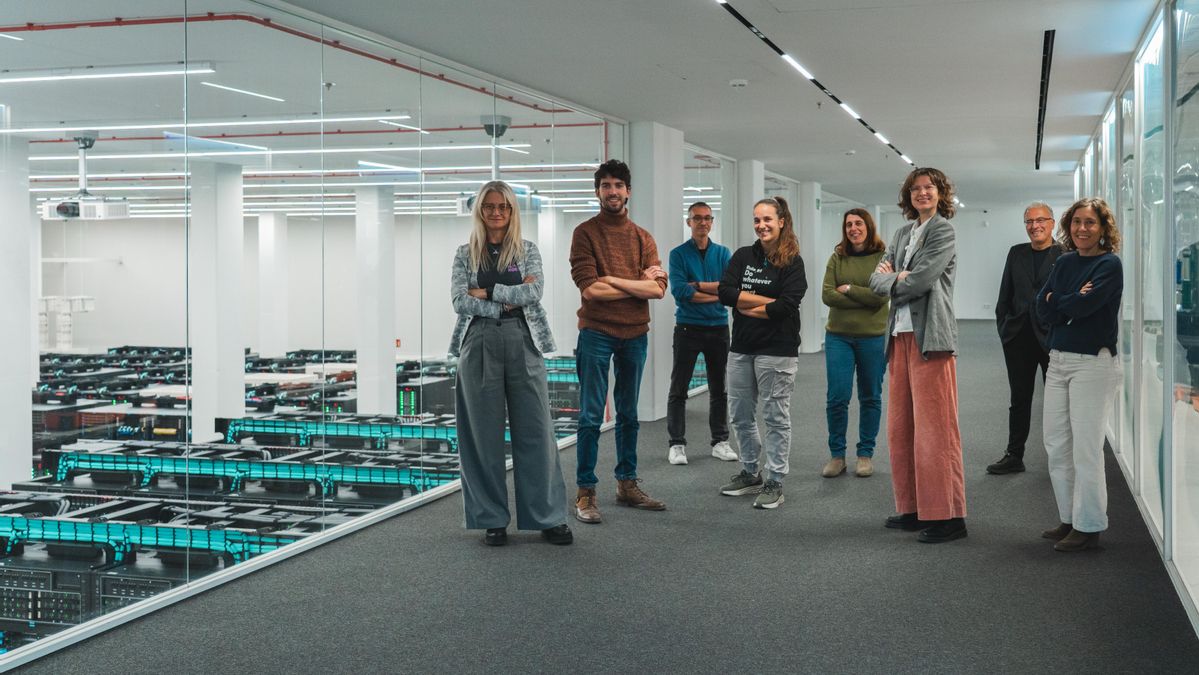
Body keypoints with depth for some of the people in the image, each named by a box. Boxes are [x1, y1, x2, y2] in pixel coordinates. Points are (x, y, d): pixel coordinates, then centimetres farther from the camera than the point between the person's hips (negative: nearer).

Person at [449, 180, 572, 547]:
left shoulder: (528, 251, 9)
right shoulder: (465, 254, 8)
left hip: (523, 343, 0)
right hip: (480, 345, 0)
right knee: (485, 434, 3)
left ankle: (549, 516, 8)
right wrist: (508, 302, -9)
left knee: (536, 431, 0)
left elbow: (533, 292, -8)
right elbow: (460, 301, -5)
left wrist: (487, 292, -8)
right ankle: (492, 519, 12)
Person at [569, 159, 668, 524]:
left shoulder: (643, 237, 8)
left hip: (635, 335, 4)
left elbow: (658, 289, -5)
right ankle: (586, 492, 3)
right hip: (596, 333, -4)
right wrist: (638, 283, -8)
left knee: (628, 415, 13)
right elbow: (590, 289, -15)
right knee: (591, 416, -3)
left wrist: (612, 279, -12)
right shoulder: (585, 233, -3)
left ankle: (627, 484, 24)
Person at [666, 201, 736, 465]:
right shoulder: (679, 254, -2)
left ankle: (720, 441, 20)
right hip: (688, 328, -3)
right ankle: (677, 444, 9)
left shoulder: (723, 253, 6)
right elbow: (679, 291, -15)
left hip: (719, 328, 3)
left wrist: (697, 285, -13)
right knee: (679, 389, 1)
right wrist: (716, 294, -12)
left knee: (719, 389, 10)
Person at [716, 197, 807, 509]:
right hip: (741, 348, 5)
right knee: (741, 416, 13)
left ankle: (775, 482, 9)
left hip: (777, 350, -5)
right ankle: (750, 473, 29)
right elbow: (724, 292, -7)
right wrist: (767, 301, -13)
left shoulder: (792, 262, -5)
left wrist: (746, 305, -8)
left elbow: (786, 306, -17)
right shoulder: (743, 256, 7)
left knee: (775, 418, 1)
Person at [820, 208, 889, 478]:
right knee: (836, 398, -1)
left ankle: (866, 454, 21)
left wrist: (848, 288, -10)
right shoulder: (837, 258, 3)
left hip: (873, 337, -2)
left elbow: (881, 297, -15)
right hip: (838, 337, 2)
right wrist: (864, 300, -12)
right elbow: (827, 295, -7)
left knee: (870, 397, 9)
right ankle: (837, 455, 12)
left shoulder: (883, 258, -4)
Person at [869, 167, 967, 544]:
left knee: (934, 428, -8)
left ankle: (947, 516, -3)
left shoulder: (943, 231, -4)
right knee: (901, 427, 11)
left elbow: (920, 280, -15)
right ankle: (913, 508, 19)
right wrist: (896, 277, -8)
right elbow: (876, 279, 11)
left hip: (930, 338, -8)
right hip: (901, 336, 8)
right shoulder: (902, 234, 19)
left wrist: (892, 279, 2)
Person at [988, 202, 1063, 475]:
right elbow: (1005, 294, 12)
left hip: (1052, 337, -4)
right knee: (1019, 399, 12)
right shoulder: (1016, 253, 11)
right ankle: (1014, 456, 19)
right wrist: (1003, 326, 5)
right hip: (1019, 337, 4)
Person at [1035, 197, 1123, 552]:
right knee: (1056, 444, 10)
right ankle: (1070, 519, 22)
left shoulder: (1109, 264, -7)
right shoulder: (1065, 263, 12)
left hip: (1092, 363, -7)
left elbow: (1084, 305, -20)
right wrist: (1073, 301, -13)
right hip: (1058, 361, 7)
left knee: (1086, 448, -4)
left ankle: (1089, 527, 6)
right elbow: (1043, 307, 2)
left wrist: (1057, 303, -3)